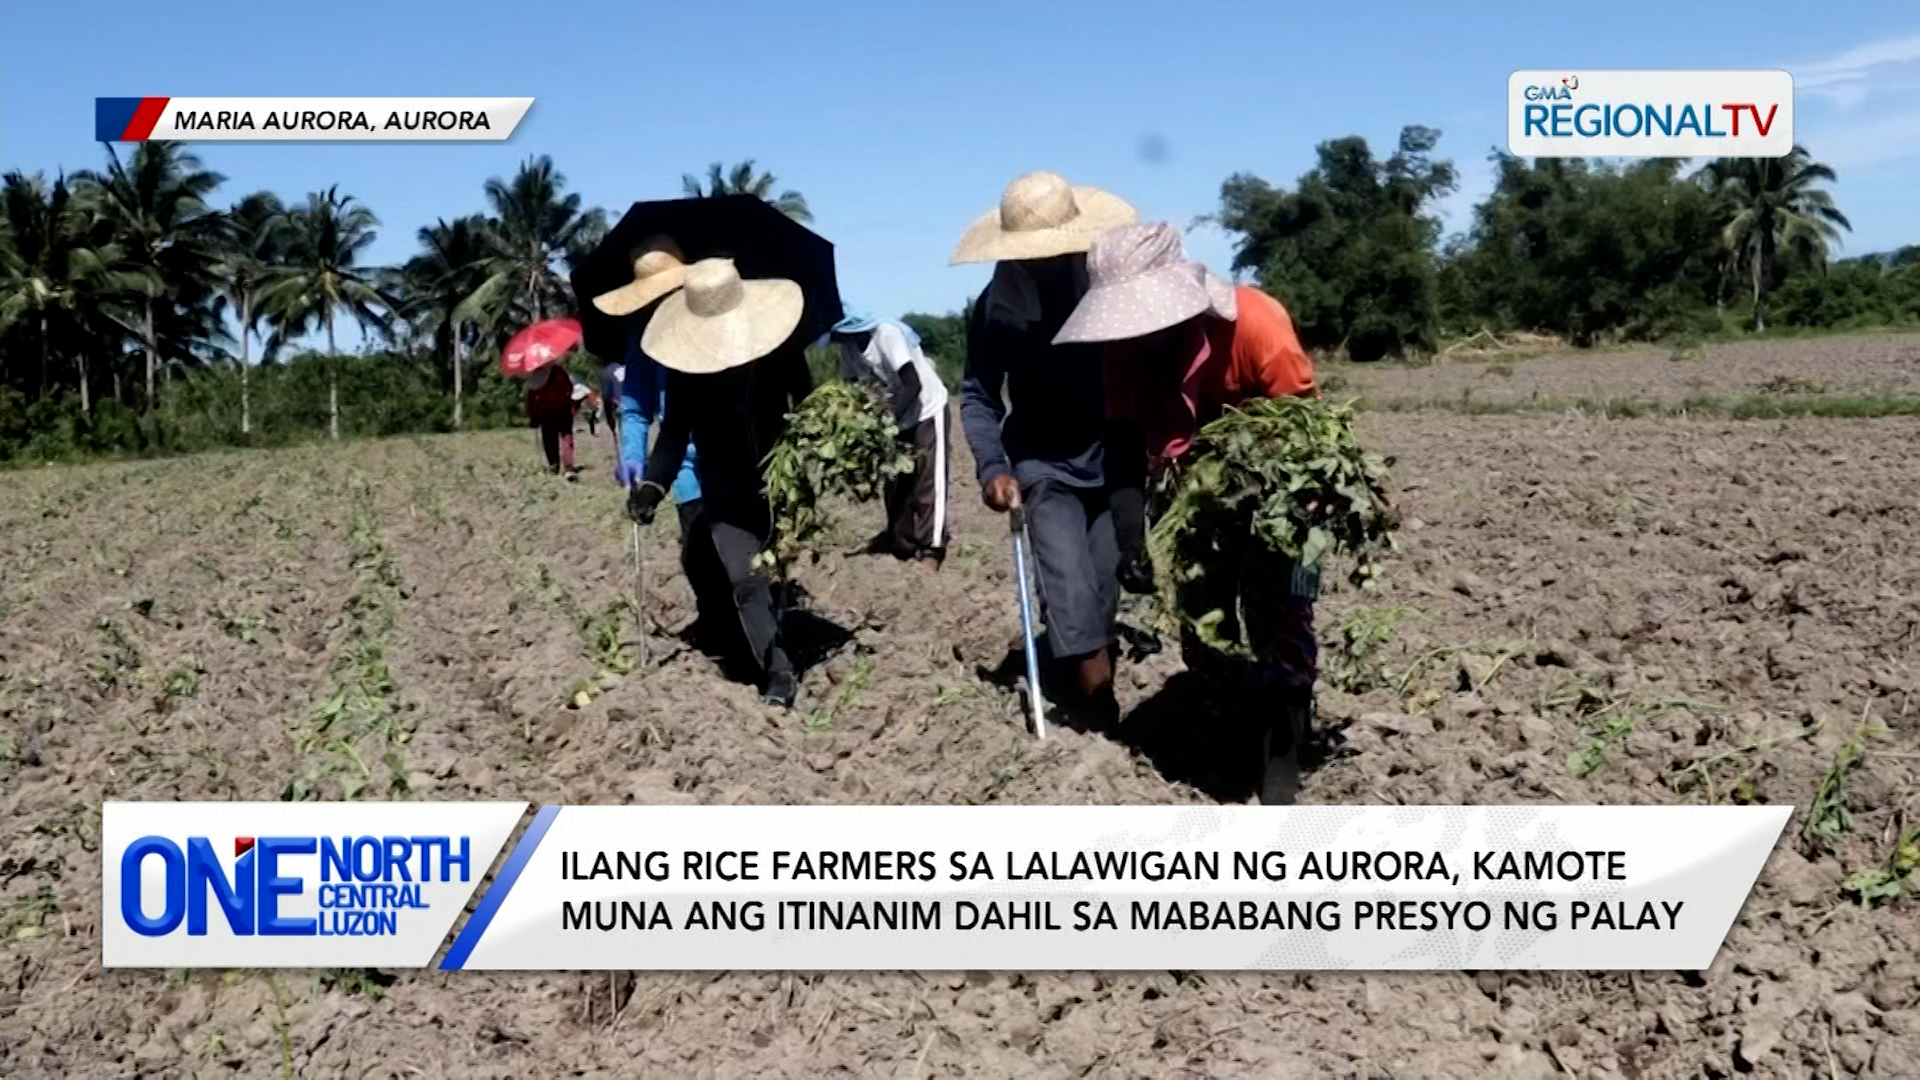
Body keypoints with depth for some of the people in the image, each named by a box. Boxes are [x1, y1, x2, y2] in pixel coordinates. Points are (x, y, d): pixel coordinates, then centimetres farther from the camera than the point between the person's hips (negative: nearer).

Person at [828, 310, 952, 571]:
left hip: (928, 412, -8)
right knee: (896, 486, 6)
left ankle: (930, 553, -15)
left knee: (928, 484, -13)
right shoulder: (848, 346, -3)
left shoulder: (887, 334, -26)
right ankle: (902, 551, 12)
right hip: (898, 418, 8)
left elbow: (913, 385, -29)